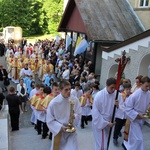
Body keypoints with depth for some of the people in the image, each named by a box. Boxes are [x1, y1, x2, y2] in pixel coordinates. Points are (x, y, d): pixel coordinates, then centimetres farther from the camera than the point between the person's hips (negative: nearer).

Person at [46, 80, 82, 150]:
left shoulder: (75, 100, -15)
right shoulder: (53, 103, -20)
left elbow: (79, 114, -4)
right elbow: (50, 121, -11)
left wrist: (74, 116, -25)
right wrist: (61, 127, -20)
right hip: (58, 131, 0)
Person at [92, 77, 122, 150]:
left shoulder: (117, 95, -9)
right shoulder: (99, 95, -21)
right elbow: (95, 113, -17)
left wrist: (118, 105, -26)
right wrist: (106, 123, -17)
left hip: (110, 122, 5)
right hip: (99, 123, -5)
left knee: (105, 143, 22)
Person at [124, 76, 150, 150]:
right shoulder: (134, 95, -25)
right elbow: (128, 109, -19)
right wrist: (138, 115, -25)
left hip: (142, 119, 6)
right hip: (135, 119, -6)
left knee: (133, 136, 24)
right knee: (139, 138, -8)